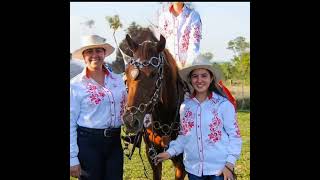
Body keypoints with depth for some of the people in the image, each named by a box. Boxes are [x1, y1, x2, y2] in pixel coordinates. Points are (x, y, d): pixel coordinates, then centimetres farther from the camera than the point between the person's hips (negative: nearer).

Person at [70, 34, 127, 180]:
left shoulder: (118, 80, 6)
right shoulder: (75, 85, -6)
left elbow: (126, 108, 17)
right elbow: (70, 123, -8)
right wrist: (72, 159, -11)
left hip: (115, 141, 4)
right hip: (88, 142, -4)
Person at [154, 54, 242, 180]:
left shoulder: (224, 104, -8)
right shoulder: (185, 106, 3)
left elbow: (234, 135, -7)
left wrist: (230, 164, -13)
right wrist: (170, 152, -1)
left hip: (219, 169, -4)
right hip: (193, 168, 4)